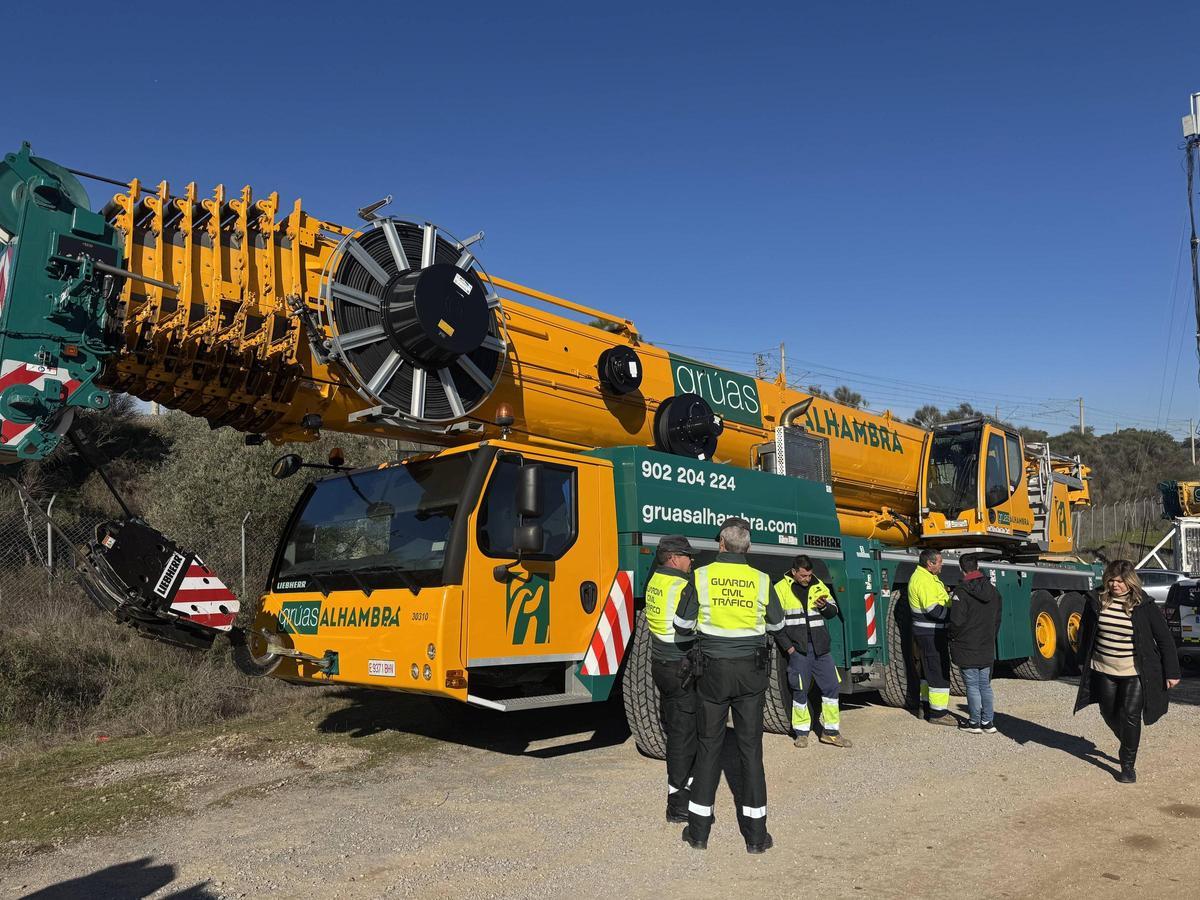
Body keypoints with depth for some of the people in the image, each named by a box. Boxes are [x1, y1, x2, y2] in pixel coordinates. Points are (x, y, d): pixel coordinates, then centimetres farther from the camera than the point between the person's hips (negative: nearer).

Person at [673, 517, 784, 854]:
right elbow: (777, 624, 10)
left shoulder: (701, 577, -7)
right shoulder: (761, 580, -3)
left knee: (709, 746, 10)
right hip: (751, 673, 1)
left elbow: (682, 625, -2)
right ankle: (755, 833, 13)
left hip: (713, 670, -1)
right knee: (750, 747, 8)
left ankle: (698, 829, 16)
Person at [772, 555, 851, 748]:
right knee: (800, 689, 1)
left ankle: (831, 732, 17)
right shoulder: (781, 588, -4)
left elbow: (833, 611, 13)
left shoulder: (818, 585, 9)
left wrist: (825, 606, -11)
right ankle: (801, 732, 15)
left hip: (820, 647, 4)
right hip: (798, 648, -4)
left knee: (831, 686, 5)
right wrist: (788, 646, -9)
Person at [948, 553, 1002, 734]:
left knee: (972, 686, 3)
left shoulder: (961, 591, -18)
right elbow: (997, 619, 11)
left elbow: (957, 621, -20)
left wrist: (954, 638, -3)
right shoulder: (992, 590, 5)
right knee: (985, 685, 14)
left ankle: (974, 723, 10)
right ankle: (988, 722, 19)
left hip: (967, 649, -6)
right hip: (987, 648, 6)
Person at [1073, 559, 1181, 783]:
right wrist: (1083, 662, 14)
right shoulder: (1097, 601, -3)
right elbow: (1084, 631, 10)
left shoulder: (1144, 606, -10)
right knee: (1109, 714, 14)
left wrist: (1172, 672, -2)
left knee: (1131, 716, -4)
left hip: (1135, 674, -3)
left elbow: (1165, 639, -2)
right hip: (1103, 671, 3)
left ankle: (1128, 765, 10)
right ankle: (1127, 744, 44)